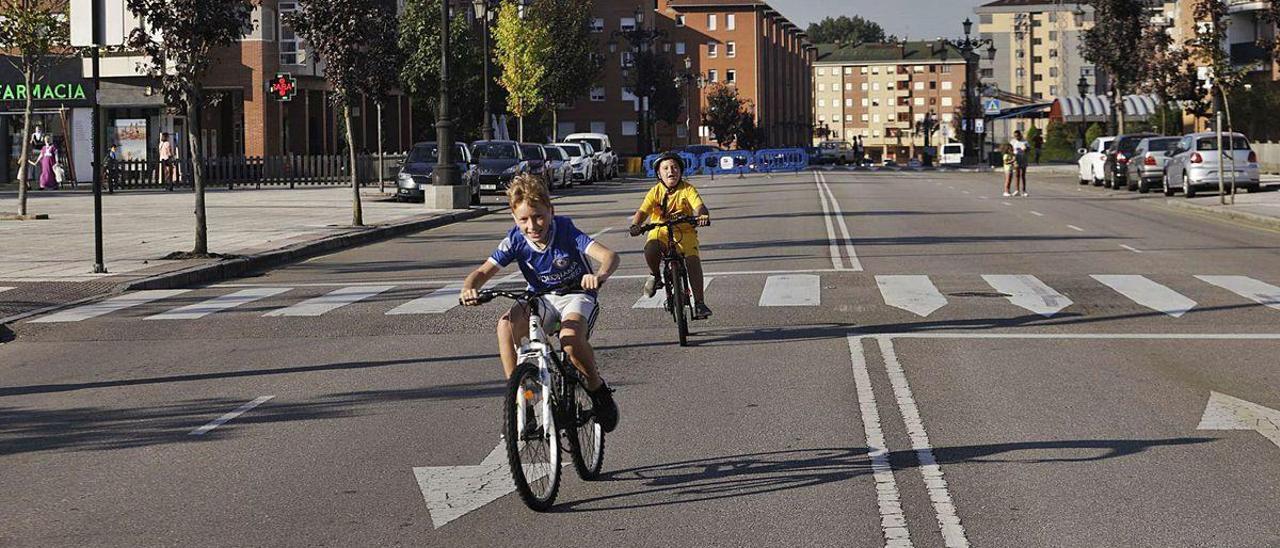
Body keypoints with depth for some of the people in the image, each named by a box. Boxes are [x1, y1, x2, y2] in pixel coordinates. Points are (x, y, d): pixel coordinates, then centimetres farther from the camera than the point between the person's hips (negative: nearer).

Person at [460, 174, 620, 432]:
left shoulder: (565, 231, -21)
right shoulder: (515, 240, -13)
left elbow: (609, 255, -32)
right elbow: (483, 271, -14)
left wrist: (600, 276, -57)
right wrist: (469, 289, -39)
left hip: (576, 296, -3)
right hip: (541, 298, 3)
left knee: (570, 339, -36)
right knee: (507, 325, -30)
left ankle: (599, 391, -7)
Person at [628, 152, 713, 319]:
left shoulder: (687, 189, -5)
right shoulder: (655, 192, -4)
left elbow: (699, 206, -19)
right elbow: (642, 211, -14)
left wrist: (703, 216, -43)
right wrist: (635, 225, -35)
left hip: (684, 232, 0)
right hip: (660, 231, 0)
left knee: (693, 259, -24)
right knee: (651, 248, -33)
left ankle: (699, 302, -15)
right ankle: (654, 276, 0)